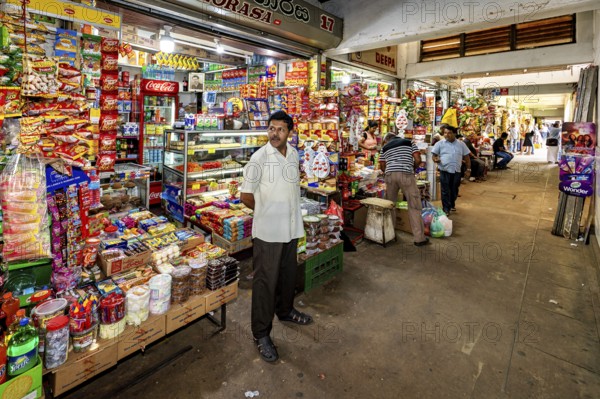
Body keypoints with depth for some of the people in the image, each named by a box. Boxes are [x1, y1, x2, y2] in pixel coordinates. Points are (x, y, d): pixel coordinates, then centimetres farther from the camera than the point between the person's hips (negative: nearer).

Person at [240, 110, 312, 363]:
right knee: (265, 281, 3)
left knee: (288, 274, 21)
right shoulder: (260, 157, -14)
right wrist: (266, 212, 3)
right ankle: (261, 333, 19)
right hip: (268, 231, -6)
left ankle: (285, 310, 46)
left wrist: (285, 211, 12)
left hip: (292, 227, 6)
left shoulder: (294, 153, 5)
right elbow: (245, 195, -9)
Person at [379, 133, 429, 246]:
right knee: (414, 206, 2)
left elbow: (382, 166, 18)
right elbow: (418, 160, 5)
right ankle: (419, 238, 4)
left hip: (390, 174, 3)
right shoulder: (409, 142, 16)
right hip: (406, 174, -2)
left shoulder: (385, 147, 20)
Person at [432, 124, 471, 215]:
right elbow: (434, 155, 1)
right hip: (444, 171, -3)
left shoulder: (461, 144, 7)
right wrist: (435, 159, -23)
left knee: (454, 190, 14)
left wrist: (468, 169, 8)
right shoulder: (439, 144, 0)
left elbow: (467, 157, 12)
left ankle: (452, 205, 37)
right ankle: (446, 209, 10)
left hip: (456, 171, 3)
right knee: (445, 191, 0)